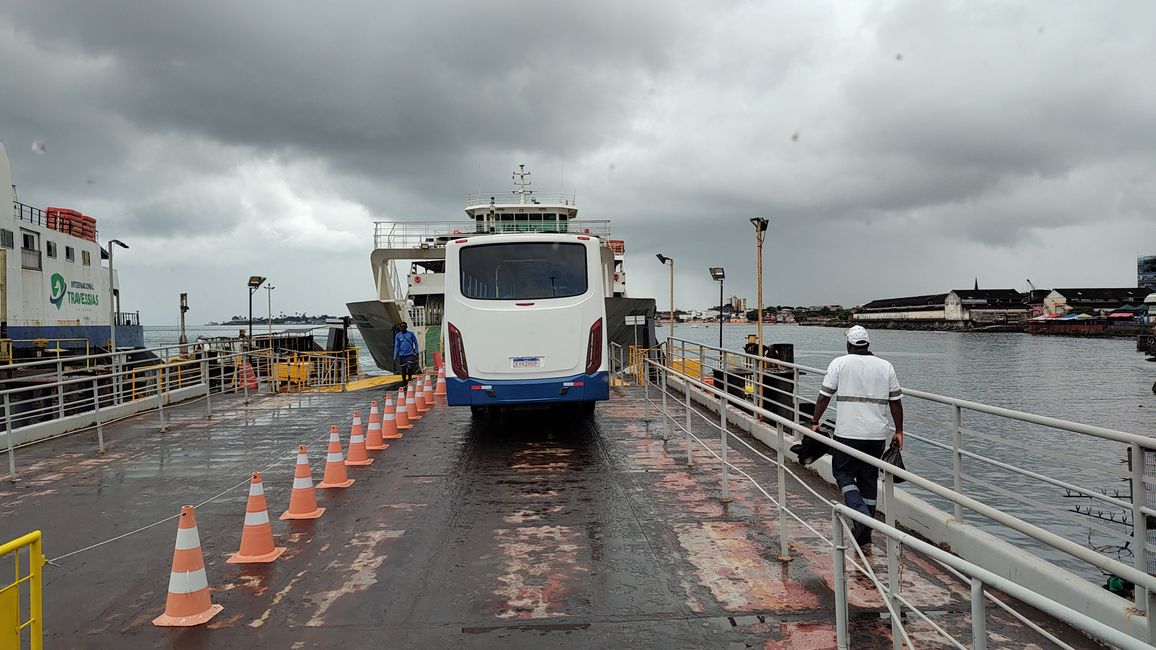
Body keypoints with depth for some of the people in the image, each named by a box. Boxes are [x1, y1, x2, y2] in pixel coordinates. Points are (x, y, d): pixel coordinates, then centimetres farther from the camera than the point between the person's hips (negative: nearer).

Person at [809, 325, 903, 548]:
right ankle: (864, 533, 17)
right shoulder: (886, 366, 8)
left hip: (848, 433, -3)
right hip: (877, 435, 4)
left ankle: (861, 514, -14)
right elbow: (895, 402, 9)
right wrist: (899, 431, 17)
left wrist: (815, 423, 6)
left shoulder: (840, 363, -1)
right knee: (869, 479, 12)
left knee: (843, 473, 8)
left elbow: (824, 396, -3)